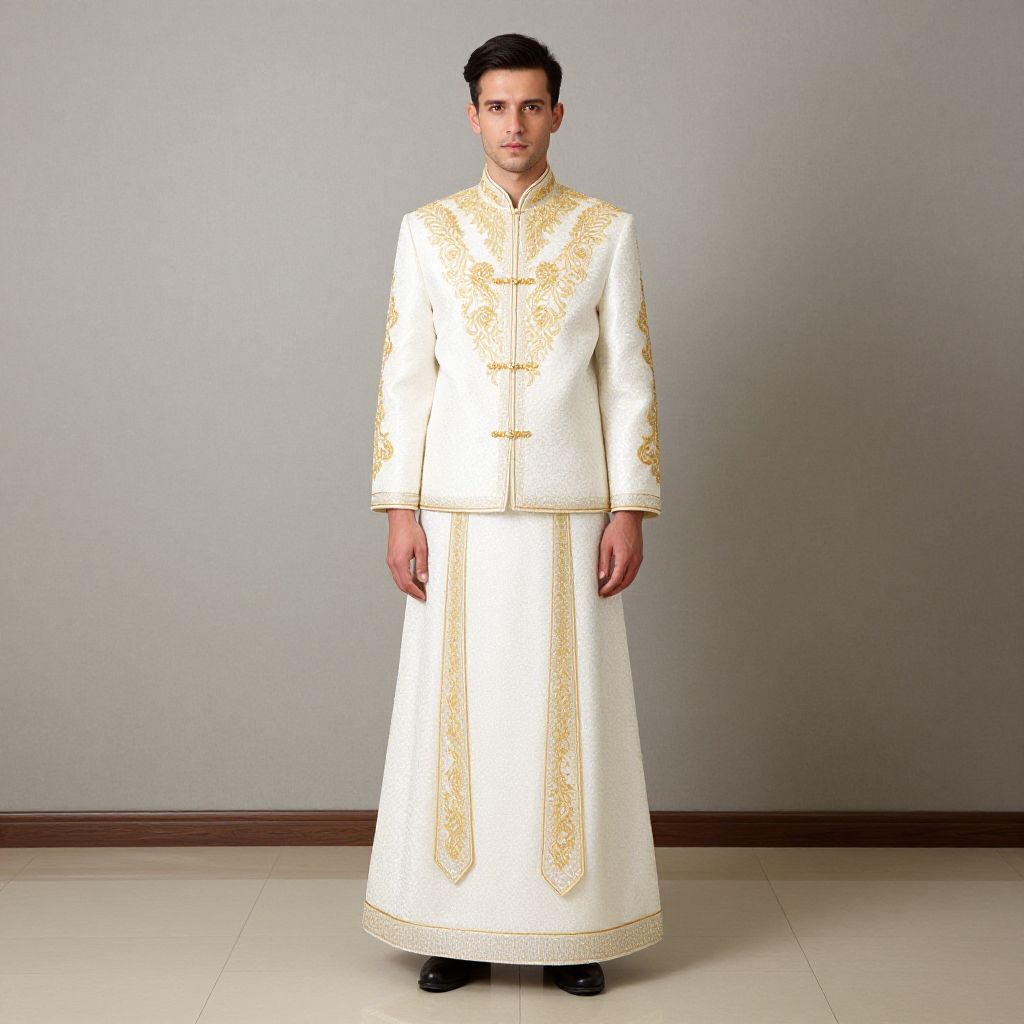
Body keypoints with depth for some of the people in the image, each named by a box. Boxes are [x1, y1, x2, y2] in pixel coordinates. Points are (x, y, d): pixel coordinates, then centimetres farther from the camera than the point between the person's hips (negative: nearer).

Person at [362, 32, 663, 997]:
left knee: (569, 713, 4)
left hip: (567, 516, -1)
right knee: (456, 711, 5)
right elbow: (403, 377, 5)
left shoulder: (606, 231, 5)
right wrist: (398, 510, -2)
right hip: (459, 514, 1)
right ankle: (457, 926, 17)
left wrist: (630, 510, -4)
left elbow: (629, 380, 3)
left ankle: (575, 926, 16)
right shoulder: (427, 230, 7)